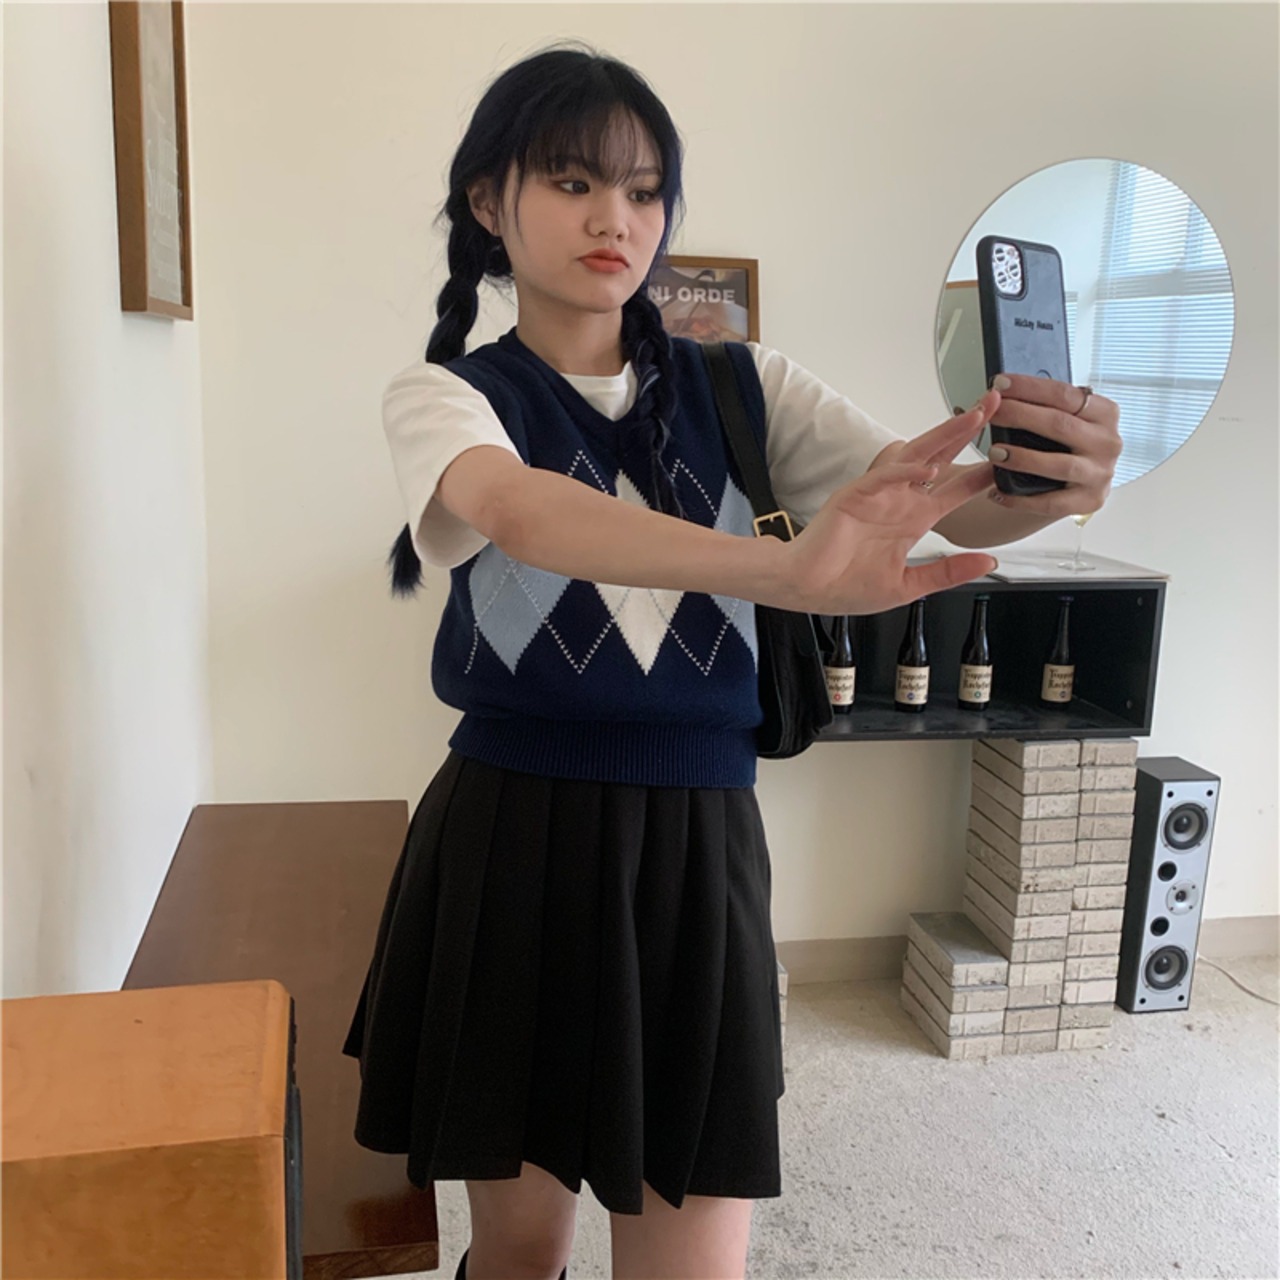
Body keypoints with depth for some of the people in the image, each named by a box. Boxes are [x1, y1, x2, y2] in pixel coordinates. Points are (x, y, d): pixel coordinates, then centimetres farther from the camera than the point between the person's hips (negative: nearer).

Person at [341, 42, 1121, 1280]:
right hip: (513, 848, -1)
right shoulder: (443, 394, -3)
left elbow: (956, 506, -8)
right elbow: (518, 514, -28)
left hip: (694, 853, 2)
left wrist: (1045, 481, -32)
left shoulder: (740, 387, 5)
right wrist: (781, 570, -45)